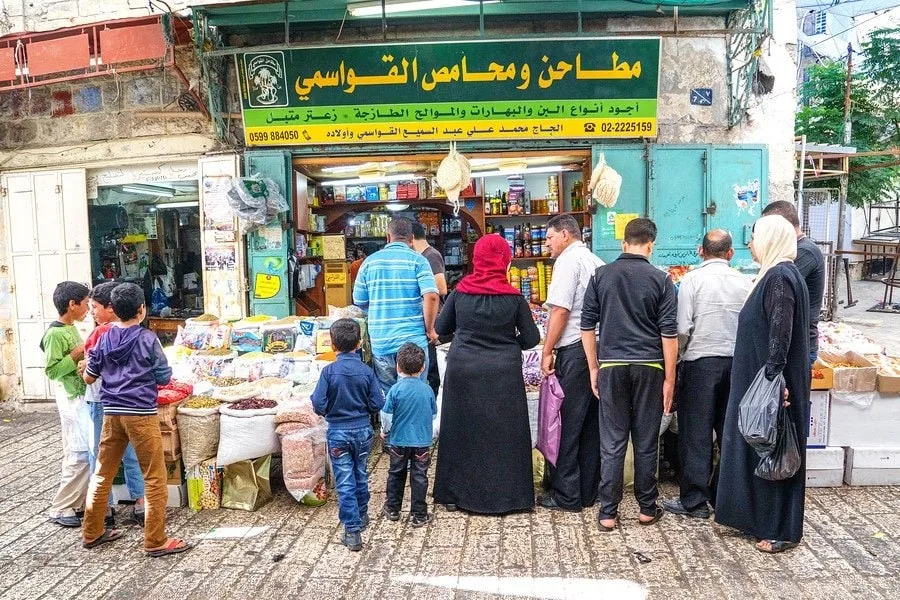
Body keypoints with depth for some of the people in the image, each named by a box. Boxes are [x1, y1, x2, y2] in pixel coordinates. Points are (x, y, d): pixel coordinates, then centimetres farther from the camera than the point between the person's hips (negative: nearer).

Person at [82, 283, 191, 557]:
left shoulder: (104, 339, 5)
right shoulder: (147, 338, -9)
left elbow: (89, 378, 13)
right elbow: (164, 378, -4)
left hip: (111, 413, 6)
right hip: (141, 414, -6)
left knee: (102, 474, 18)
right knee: (155, 478, 1)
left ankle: (92, 533, 31)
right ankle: (156, 541, 3)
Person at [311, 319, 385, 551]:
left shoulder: (329, 371, -15)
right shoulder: (367, 371, -9)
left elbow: (319, 405, -15)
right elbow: (377, 404, -6)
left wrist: (330, 409, 7)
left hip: (338, 432, -2)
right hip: (363, 430, 3)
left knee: (344, 482, 4)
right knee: (360, 475, 21)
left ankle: (352, 530, 4)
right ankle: (362, 516, 38)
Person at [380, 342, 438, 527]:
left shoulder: (396, 390, -14)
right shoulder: (427, 390, -7)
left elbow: (387, 416, -9)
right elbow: (433, 414, 5)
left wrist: (384, 431, 10)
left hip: (398, 441, -1)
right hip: (422, 442, 1)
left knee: (396, 474, 16)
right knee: (419, 477, 8)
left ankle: (393, 509, 29)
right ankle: (418, 515, 13)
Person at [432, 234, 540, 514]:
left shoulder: (460, 291, -4)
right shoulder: (513, 297, -7)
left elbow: (441, 328, 6)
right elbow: (532, 338, -1)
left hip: (462, 370, 2)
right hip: (502, 373, -2)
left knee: (461, 429, 13)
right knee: (503, 433, 9)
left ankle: (456, 494, 24)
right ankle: (506, 495, 17)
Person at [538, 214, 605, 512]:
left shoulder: (568, 259, -7)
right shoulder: (598, 262, 16)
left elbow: (560, 310, -14)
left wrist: (547, 352, -10)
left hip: (575, 350, -8)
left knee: (567, 424, 0)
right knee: (591, 423, 12)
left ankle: (567, 495, 6)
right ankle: (587, 492, 21)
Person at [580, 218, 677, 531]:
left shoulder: (601, 275, 1)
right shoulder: (660, 280, -2)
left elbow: (587, 326, 2)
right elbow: (669, 333, -4)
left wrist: (594, 368, 9)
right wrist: (669, 379, 2)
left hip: (612, 366, 1)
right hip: (649, 367, 0)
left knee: (612, 442, 5)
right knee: (646, 442, 10)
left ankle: (608, 513, 9)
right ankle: (647, 508, 21)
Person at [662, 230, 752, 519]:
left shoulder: (692, 279, -8)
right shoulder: (744, 282, 2)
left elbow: (682, 328, -11)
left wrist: (680, 351, 6)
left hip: (700, 362, -4)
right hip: (736, 362, 4)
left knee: (696, 433, 3)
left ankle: (694, 501, 9)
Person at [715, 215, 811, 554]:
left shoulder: (780, 277, -18)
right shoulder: (774, 275, 12)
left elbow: (781, 333, -25)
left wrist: (774, 380, -27)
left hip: (771, 383, -10)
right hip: (759, 379, 10)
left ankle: (782, 531, 12)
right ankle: (756, 517, 29)